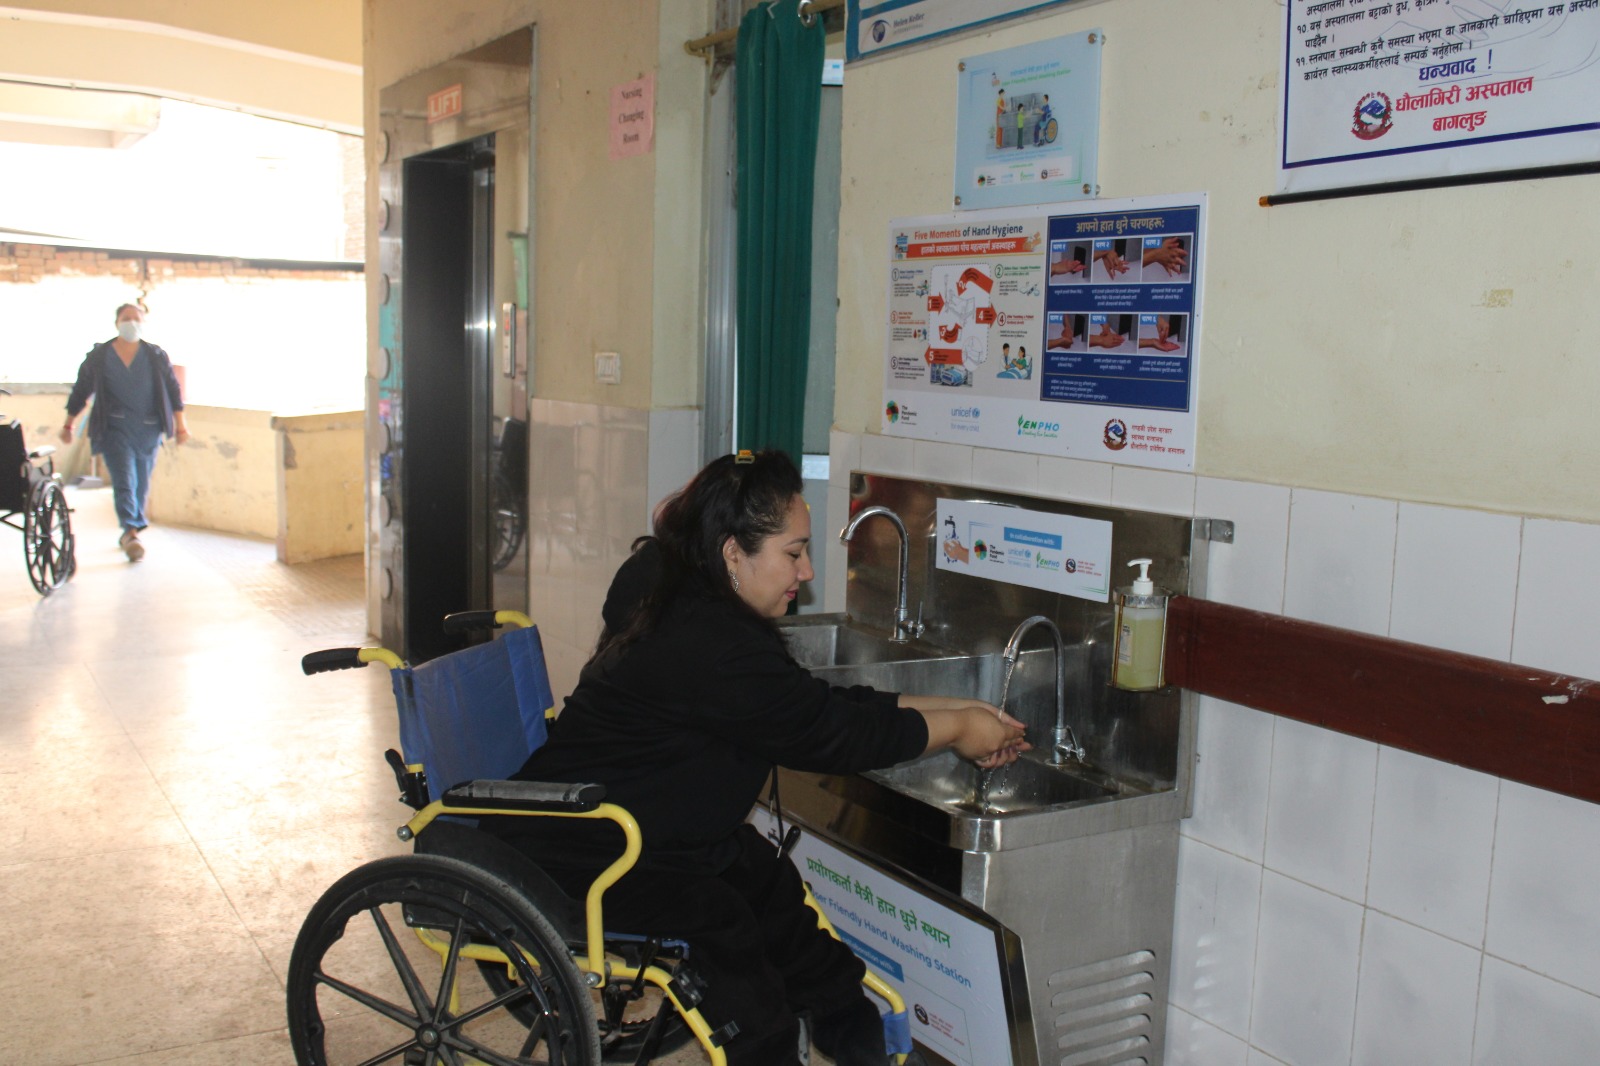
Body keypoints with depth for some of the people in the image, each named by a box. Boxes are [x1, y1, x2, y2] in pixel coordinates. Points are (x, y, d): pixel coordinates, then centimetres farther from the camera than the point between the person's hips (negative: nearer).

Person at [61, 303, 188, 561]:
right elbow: (80, 391, 10)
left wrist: (180, 424, 6)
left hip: (149, 430, 2)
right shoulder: (99, 357, 3)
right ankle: (131, 533, -23)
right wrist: (69, 424, 12)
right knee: (124, 481, -15)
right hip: (115, 430, -2)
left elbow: (173, 390, 9)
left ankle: (132, 531, 23)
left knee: (142, 483, 9)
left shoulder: (157, 357, 4)